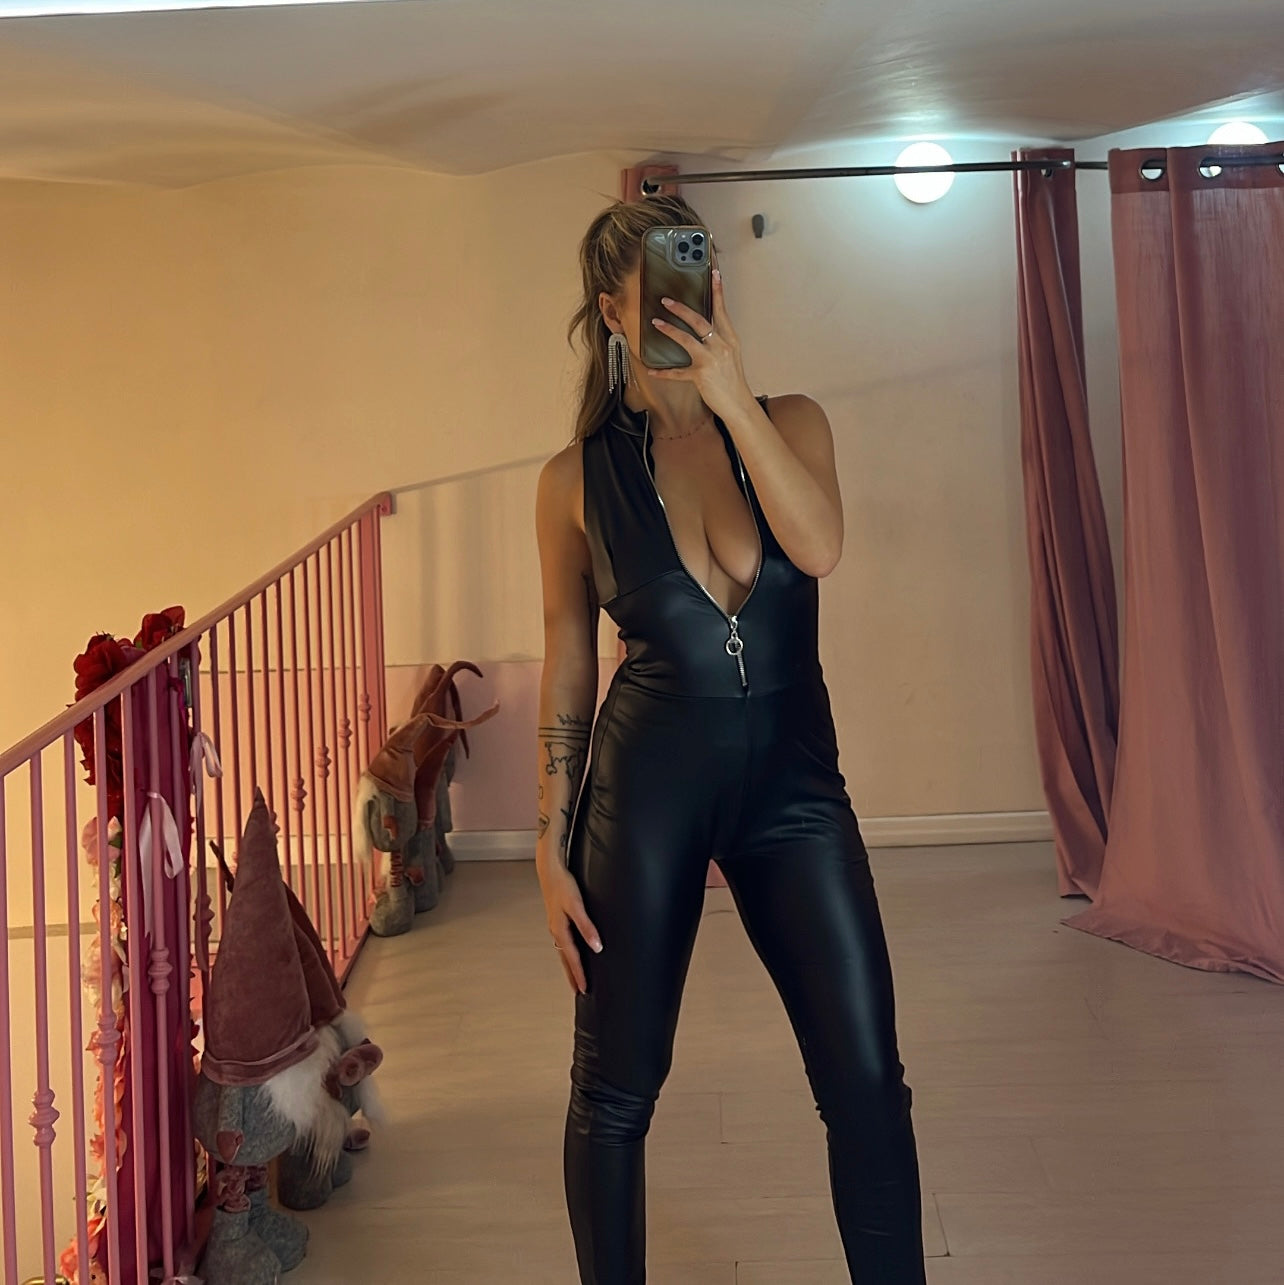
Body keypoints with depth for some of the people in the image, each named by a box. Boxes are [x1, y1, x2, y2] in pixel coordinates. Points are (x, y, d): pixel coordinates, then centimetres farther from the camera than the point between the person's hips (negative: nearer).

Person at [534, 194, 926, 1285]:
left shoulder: (788, 423, 4)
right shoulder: (578, 478, 1)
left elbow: (821, 546, -17)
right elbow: (567, 672, 5)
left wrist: (731, 398, -21)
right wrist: (552, 847, 2)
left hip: (794, 775, 1)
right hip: (647, 778, -1)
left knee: (868, 1081, 0)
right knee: (615, 1091, 8)